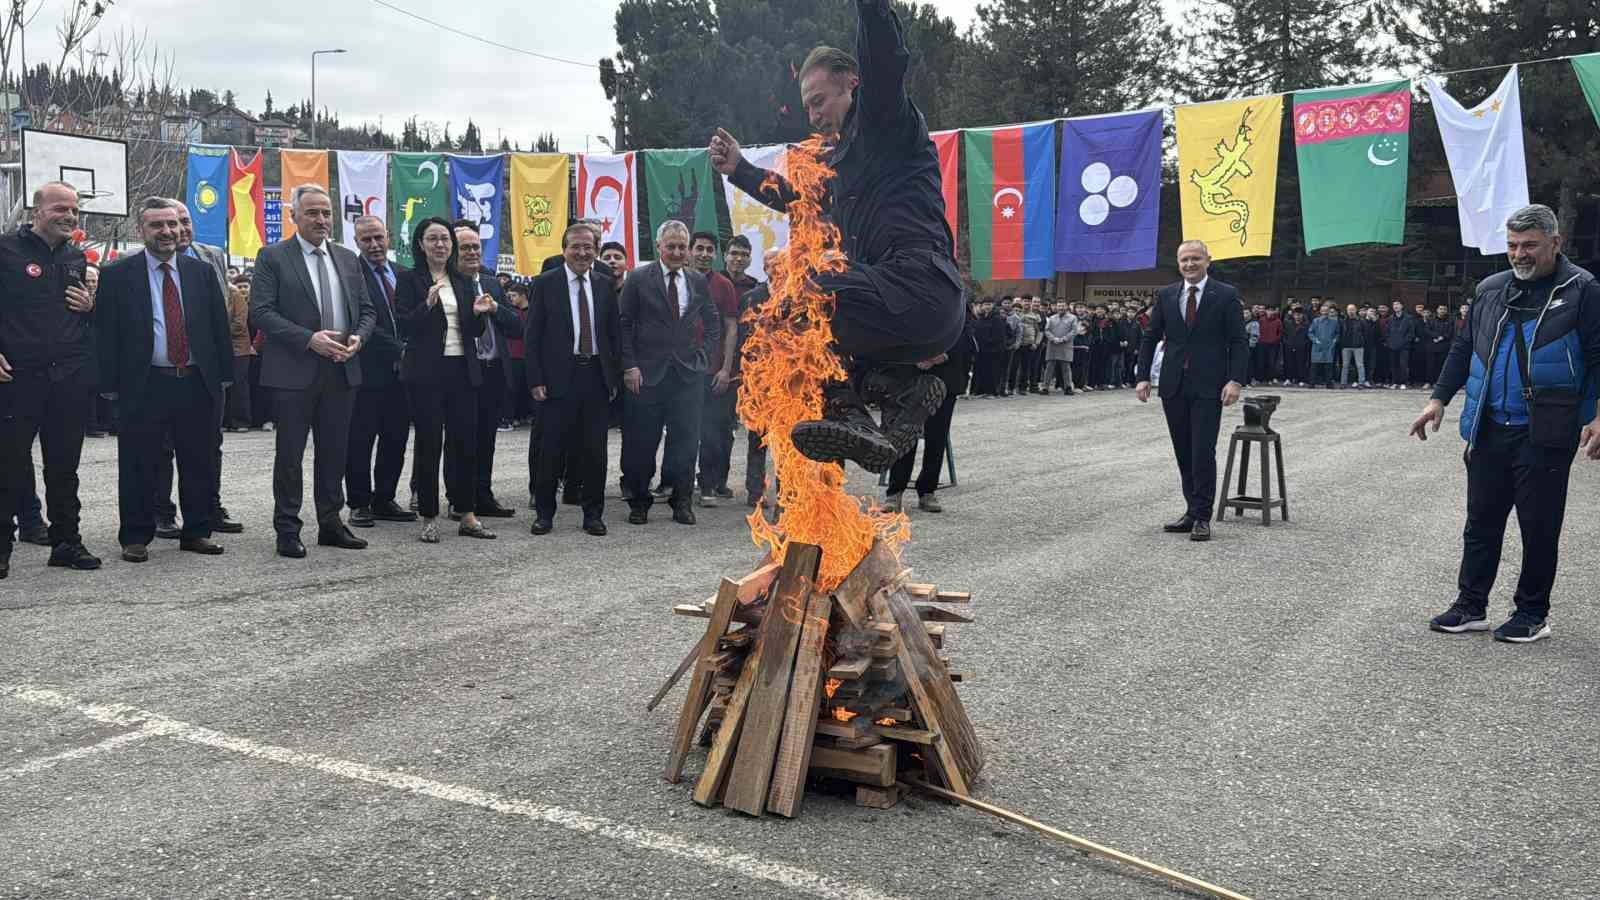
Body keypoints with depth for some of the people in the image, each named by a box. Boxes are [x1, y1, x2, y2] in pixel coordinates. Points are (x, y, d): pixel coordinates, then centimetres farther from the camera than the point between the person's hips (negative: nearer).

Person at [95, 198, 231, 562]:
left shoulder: (202, 272, 9)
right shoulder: (118, 275, 0)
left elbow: (220, 326, 9)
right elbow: (106, 333, -2)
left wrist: (224, 376, 3)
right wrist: (110, 385, -8)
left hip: (198, 383, 3)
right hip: (144, 385, -3)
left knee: (200, 464, 9)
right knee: (139, 467, 3)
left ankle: (197, 532, 21)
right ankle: (136, 537, 15)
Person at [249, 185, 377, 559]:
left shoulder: (347, 258, 13)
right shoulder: (272, 257, -2)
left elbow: (367, 310, 15)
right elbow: (261, 311, -11)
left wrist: (358, 337, -6)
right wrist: (309, 339, -20)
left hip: (341, 370, 5)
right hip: (294, 372, -5)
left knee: (335, 452, 11)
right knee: (290, 454, 2)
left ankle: (330, 524, 22)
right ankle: (287, 531, 10)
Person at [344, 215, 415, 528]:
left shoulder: (403, 274, 12)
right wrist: (399, 349, -17)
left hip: (400, 372, 6)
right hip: (368, 371, -6)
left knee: (396, 440, 10)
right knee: (360, 441, 3)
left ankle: (384, 500, 21)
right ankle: (359, 504, 13)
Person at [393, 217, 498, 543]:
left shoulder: (464, 282, 14)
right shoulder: (410, 280, 0)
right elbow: (404, 327, -8)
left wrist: (479, 313, -6)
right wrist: (427, 304, -22)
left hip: (462, 370, 4)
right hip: (427, 371, -4)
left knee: (467, 442, 5)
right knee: (429, 443, 1)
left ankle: (467, 515, 15)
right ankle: (429, 518, 9)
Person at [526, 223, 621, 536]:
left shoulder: (605, 286, 10)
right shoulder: (545, 284, 1)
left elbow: (615, 334, 12)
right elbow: (532, 336, -1)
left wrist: (615, 377, 5)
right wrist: (535, 380, -8)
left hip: (597, 377, 3)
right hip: (558, 378, -3)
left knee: (595, 451, 6)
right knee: (552, 450, 2)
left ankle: (593, 515, 16)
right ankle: (544, 513, 15)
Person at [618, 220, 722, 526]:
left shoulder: (698, 282, 9)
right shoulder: (638, 279, -1)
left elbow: (713, 325, 18)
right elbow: (623, 324, -1)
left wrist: (702, 355, 5)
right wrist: (629, 365, -8)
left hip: (688, 373, 2)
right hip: (647, 373, -2)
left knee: (686, 441, 3)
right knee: (641, 442, 4)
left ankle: (682, 502, 13)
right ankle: (639, 501, 16)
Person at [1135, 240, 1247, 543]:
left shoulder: (1226, 295, -1)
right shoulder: (1165, 295, 9)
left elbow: (1238, 342, -3)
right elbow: (1150, 338, 10)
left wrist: (1235, 381, -14)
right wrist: (1143, 377, 1)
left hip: (1208, 386, -4)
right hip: (1173, 386, 4)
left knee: (1203, 453, -6)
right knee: (1184, 453, 9)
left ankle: (1202, 517, 1)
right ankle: (1192, 512, 17)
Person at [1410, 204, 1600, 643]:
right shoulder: (1490, 289, 12)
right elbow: (1463, 348, 18)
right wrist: (1439, 398, 11)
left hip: (1545, 434, -5)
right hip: (1489, 430, 5)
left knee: (1539, 526, 4)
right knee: (1481, 521, 10)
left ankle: (1532, 614, 16)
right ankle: (1470, 606, 19)